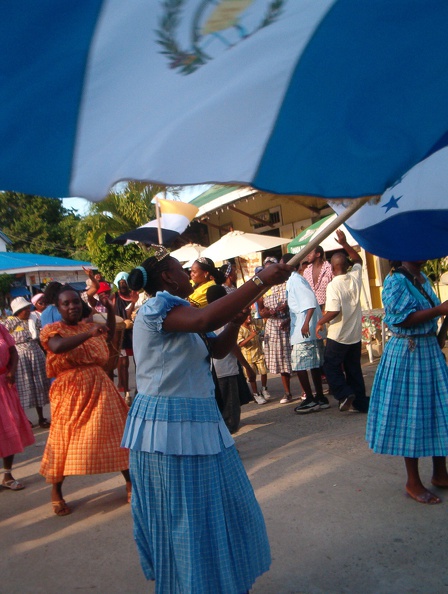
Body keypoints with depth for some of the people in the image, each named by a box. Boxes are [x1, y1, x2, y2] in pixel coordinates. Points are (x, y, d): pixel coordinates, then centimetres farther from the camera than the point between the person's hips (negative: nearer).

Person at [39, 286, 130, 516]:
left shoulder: (89, 325, 11)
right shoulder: (52, 330, -6)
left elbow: (110, 333, 32)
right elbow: (57, 347, -30)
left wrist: (110, 309, 18)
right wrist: (88, 334, -38)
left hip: (99, 387, 5)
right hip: (70, 391, -5)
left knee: (115, 433, 8)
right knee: (65, 440, 2)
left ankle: (130, 482, 21)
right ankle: (56, 492, 22)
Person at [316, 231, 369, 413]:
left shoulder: (333, 285, -18)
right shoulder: (355, 277, -1)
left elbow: (334, 311, -24)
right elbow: (358, 260, 20)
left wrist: (320, 323, -9)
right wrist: (344, 243, 18)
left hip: (338, 336, -6)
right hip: (355, 335, 6)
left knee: (331, 367, 9)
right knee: (354, 369, 14)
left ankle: (344, 394, -5)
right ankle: (360, 402, 18)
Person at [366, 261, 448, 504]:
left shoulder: (424, 278, 11)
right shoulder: (395, 281, -14)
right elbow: (402, 319, -21)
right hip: (406, 354, -8)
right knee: (411, 415, 1)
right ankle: (413, 482, 16)